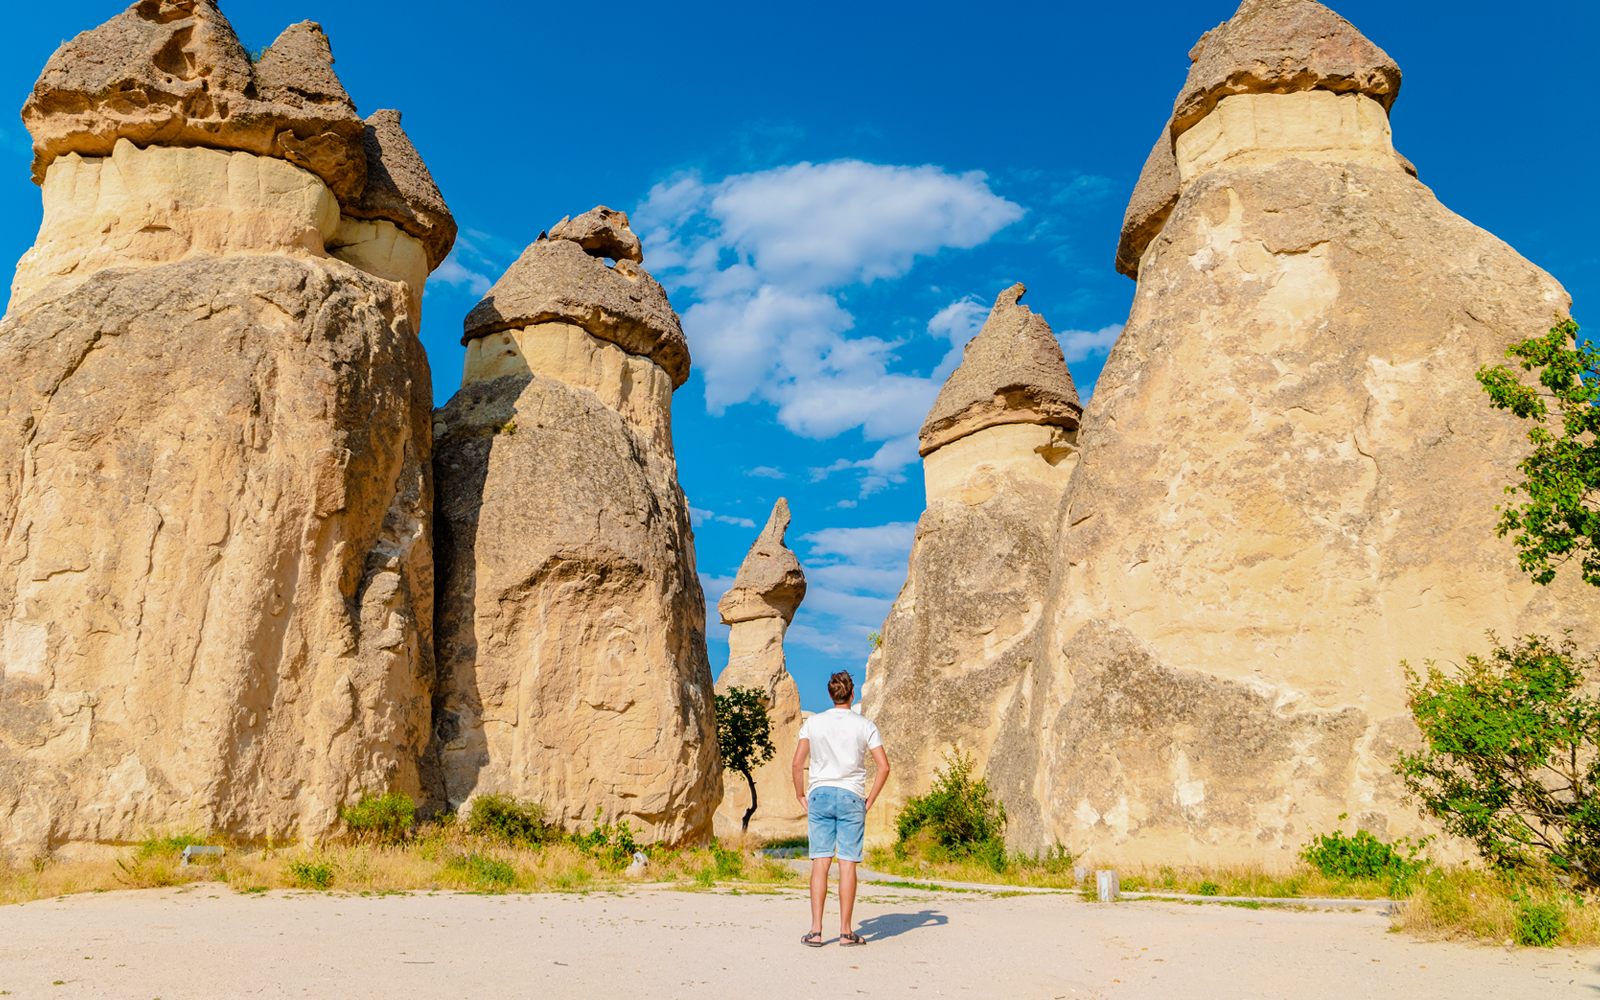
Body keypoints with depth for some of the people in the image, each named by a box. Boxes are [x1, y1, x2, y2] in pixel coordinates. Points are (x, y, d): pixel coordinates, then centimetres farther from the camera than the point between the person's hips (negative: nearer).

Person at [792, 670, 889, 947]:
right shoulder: (865, 725, 1)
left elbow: (797, 762, -2)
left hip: (819, 794, 1)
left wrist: (800, 795, 7)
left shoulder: (813, 722, 3)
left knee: (820, 862, 2)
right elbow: (884, 766, -4)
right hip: (852, 798, -1)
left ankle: (816, 931, 0)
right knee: (847, 864, 2)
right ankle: (846, 931, 5)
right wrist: (870, 799, 3)